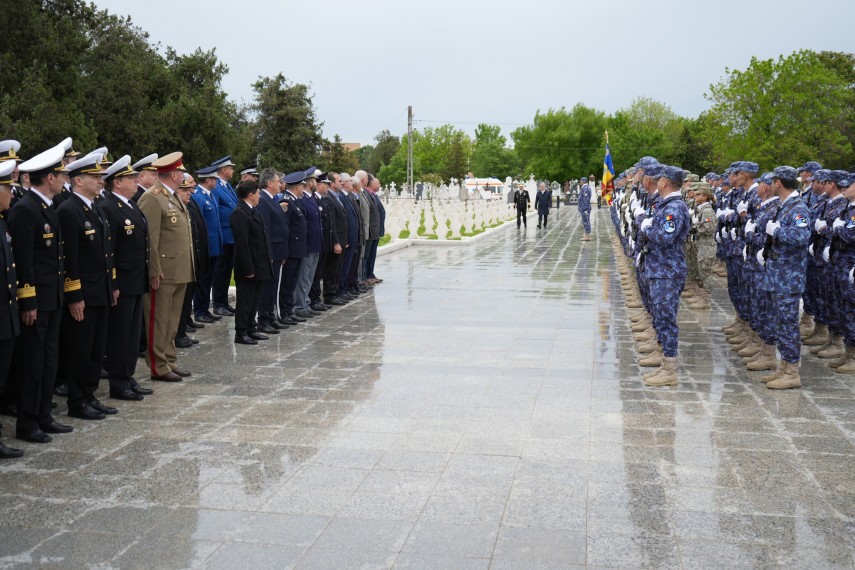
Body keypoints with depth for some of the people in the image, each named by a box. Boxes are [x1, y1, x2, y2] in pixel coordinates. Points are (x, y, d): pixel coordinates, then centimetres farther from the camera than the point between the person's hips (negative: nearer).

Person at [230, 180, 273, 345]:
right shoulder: (240, 214, -17)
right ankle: (241, 333, 7)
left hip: (259, 265, 9)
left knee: (254, 299, 16)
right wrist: (248, 269, -22)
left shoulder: (254, 211, 13)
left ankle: (251, 329, 25)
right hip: (249, 266, -9)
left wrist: (268, 257, 14)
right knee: (244, 300, 0)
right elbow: (242, 243, -21)